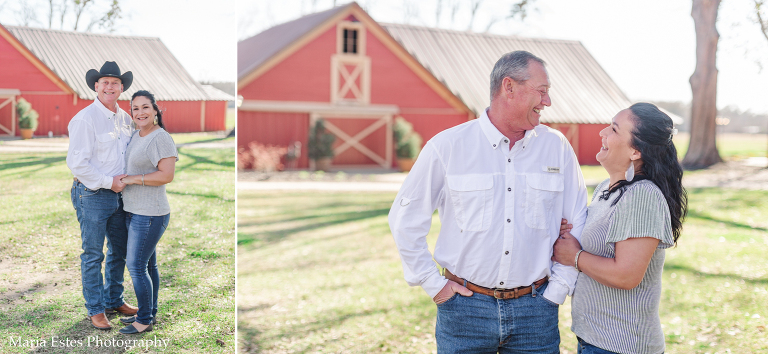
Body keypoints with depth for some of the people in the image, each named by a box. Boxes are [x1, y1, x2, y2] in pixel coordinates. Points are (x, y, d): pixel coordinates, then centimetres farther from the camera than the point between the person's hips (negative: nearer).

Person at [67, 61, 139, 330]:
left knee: (120, 251, 15)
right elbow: (76, 162, -17)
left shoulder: (125, 119, 10)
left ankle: (114, 301, 31)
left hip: (119, 194, 7)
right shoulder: (85, 119, -12)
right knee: (93, 255, 3)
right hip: (92, 196, -7)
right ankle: (95, 310, 14)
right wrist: (108, 182, -16)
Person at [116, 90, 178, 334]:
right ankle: (150, 313, 27)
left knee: (137, 266, -3)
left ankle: (145, 320, 9)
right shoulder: (137, 135, 10)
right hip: (135, 212, 9)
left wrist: (134, 179, -18)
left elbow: (167, 175, -23)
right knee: (148, 264, 16)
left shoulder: (161, 138, -16)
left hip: (150, 215, -9)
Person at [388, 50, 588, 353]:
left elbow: (577, 225, 8)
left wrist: (557, 289, 2)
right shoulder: (447, 146, -5)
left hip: (535, 311, 2)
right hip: (465, 308, -2)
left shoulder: (557, 147, 3)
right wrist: (433, 284, -1)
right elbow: (405, 219, 2)